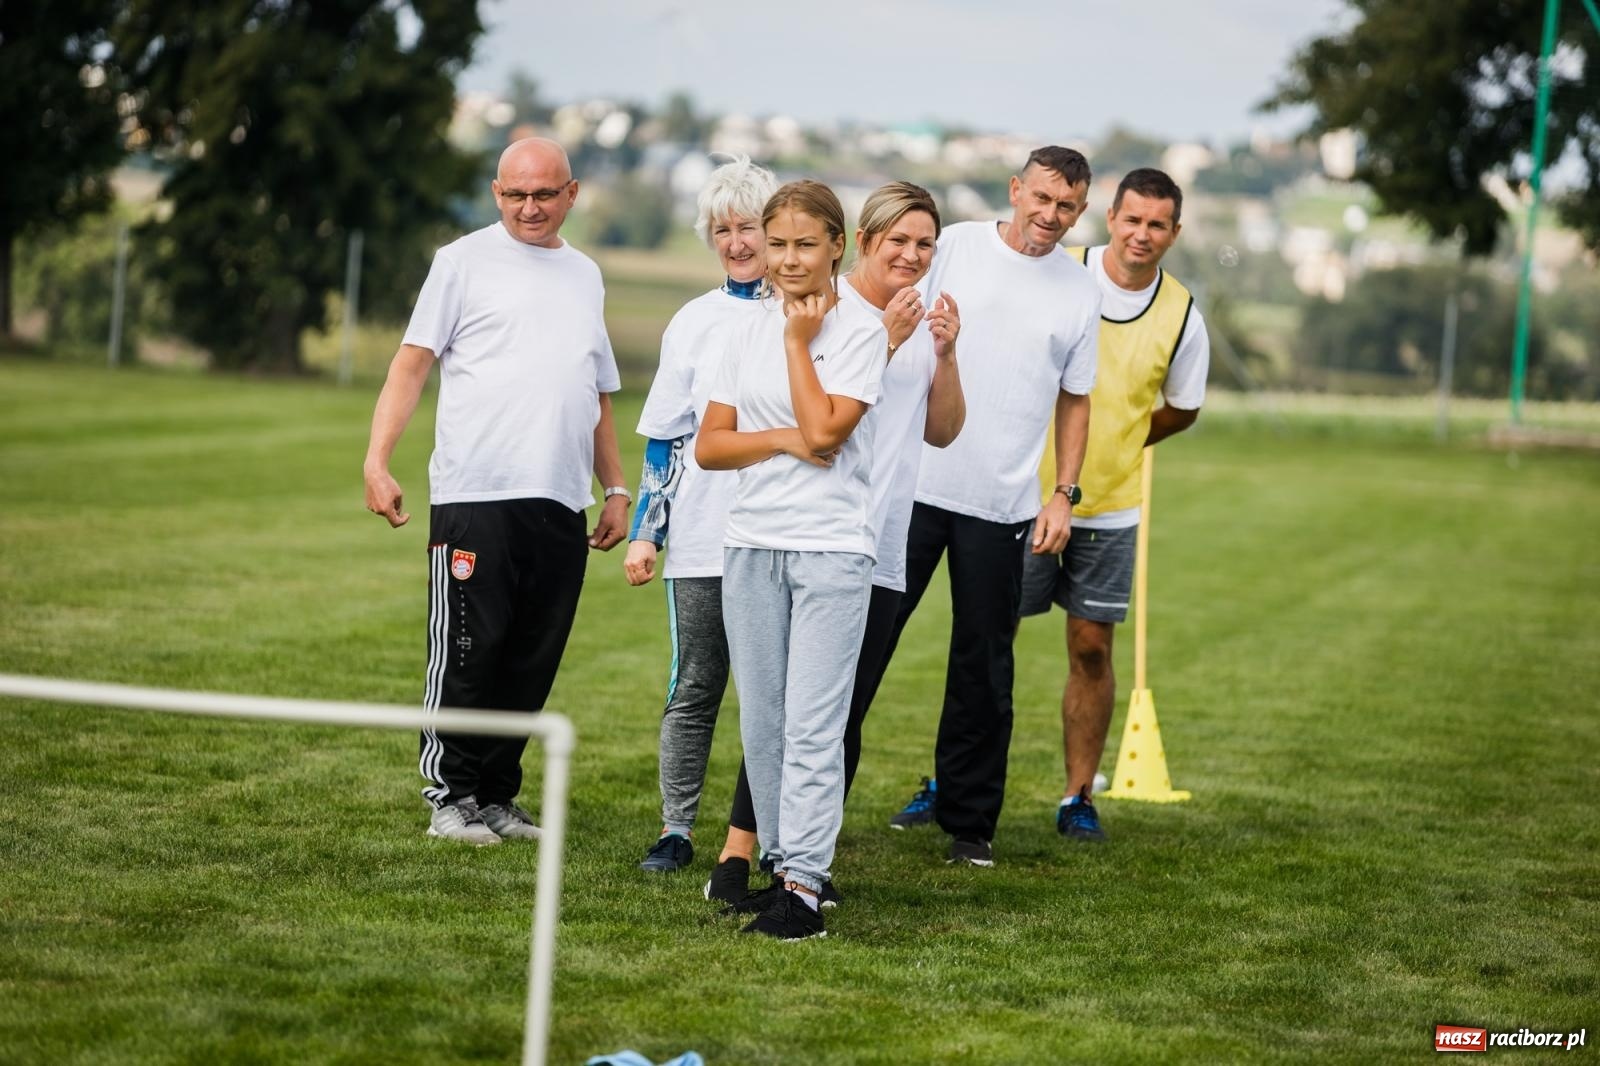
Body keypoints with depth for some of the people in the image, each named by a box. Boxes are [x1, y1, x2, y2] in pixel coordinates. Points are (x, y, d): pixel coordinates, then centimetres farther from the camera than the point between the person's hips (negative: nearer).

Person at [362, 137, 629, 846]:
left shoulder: (585, 276, 20)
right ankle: (451, 798, 3)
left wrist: (616, 489, 21)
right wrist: (378, 459, -12)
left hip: (560, 506, 5)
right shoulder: (465, 261, 4)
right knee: (467, 654, -6)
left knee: (532, 664, 5)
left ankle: (496, 796, 14)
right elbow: (412, 363, -1)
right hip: (476, 495, -5)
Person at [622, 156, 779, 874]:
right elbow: (663, 438, 11)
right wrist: (644, 531, 6)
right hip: (702, 537, 1)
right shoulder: (695, 323, 8)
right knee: (695, 687, 3)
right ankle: (676, 829, 9)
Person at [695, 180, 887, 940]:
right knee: (760, 722, 6)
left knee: (812, 725, -9)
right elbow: (708, 446, 7)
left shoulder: (861, 333, -2)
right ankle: (778, 863, 15)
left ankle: (803, 886, -10)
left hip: (831, 548, -5)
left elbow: (825, 430, -14)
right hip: (751, 545, 5)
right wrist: (782, 440, -9)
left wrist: (800, 340, -6)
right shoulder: (746, 337, 11)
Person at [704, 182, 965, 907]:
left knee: (844, 716, 6)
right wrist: (888, 342, -19)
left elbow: (943, 432, 13)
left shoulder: (924, 321, 15)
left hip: (881, 550, 6)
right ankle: (736, 858, -11)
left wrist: (946, 354, -1)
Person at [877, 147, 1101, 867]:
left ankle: (968, 819, 15)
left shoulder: (1080, 292, 8)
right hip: (913, 482, -2)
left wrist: (1065, 492, 6)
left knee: (983, 666, 6)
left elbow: (1074, 400, 14)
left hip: (1002, 505, 2)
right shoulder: (954, 247, 1)